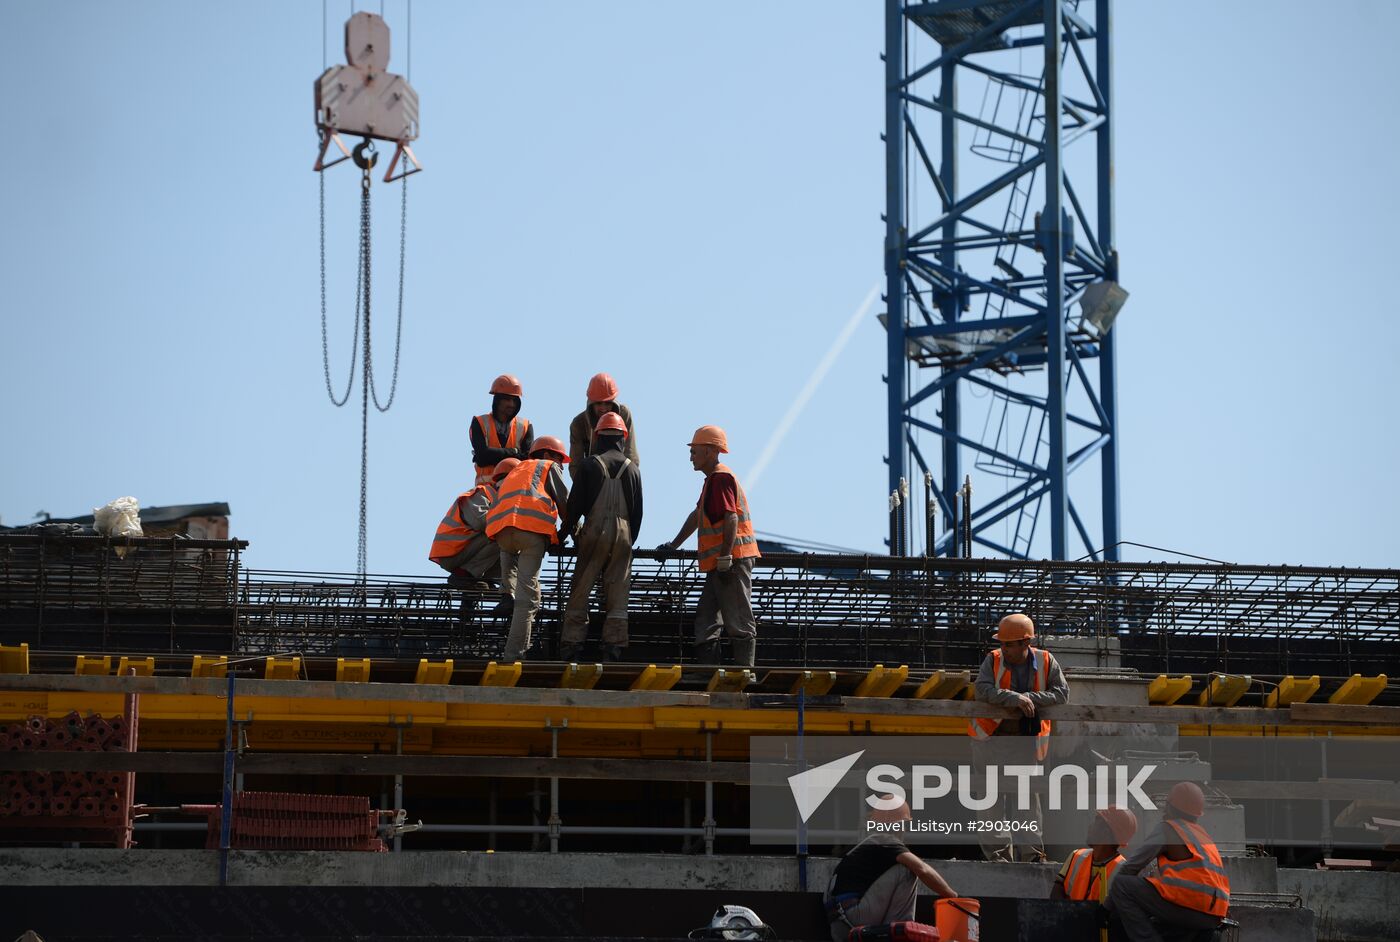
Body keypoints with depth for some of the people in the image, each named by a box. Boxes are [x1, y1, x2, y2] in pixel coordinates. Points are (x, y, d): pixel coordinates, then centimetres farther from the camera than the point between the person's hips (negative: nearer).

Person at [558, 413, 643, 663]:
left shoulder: (590, 465, -2)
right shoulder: (632, 469, 8)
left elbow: (575, 503, -3)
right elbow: (638, 511, 13)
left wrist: (566, 530, 9)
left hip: (594, 532, -2)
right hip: (623, 534, 2)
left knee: (580, 591, 0)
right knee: (618, 595, 4)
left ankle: (569, 647, -4)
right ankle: (614, 649, 0)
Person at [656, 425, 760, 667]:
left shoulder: (722, 478, -11)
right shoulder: (712, 480, 22)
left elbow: (731, 518, -20)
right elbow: (697, 516, 35)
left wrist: (725, 558, -24)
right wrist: (674, 545, 42)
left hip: (733, 559, -11)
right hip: (720, 563, 11)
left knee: (739, 620, -10)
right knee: (706, 620, 11)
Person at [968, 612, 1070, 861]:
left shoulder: (1046, 661, -4)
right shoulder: (994, 660, -7)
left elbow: (1062, 693, -8)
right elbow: (982, 689, -21)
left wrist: (1030, 698, -22)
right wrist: (1014, 698, -33)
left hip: (1027, 735, 1)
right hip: (992, 735, -1)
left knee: (1029, 792, 5)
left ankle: (1033, 852, 10)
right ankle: (999, 852, -1)